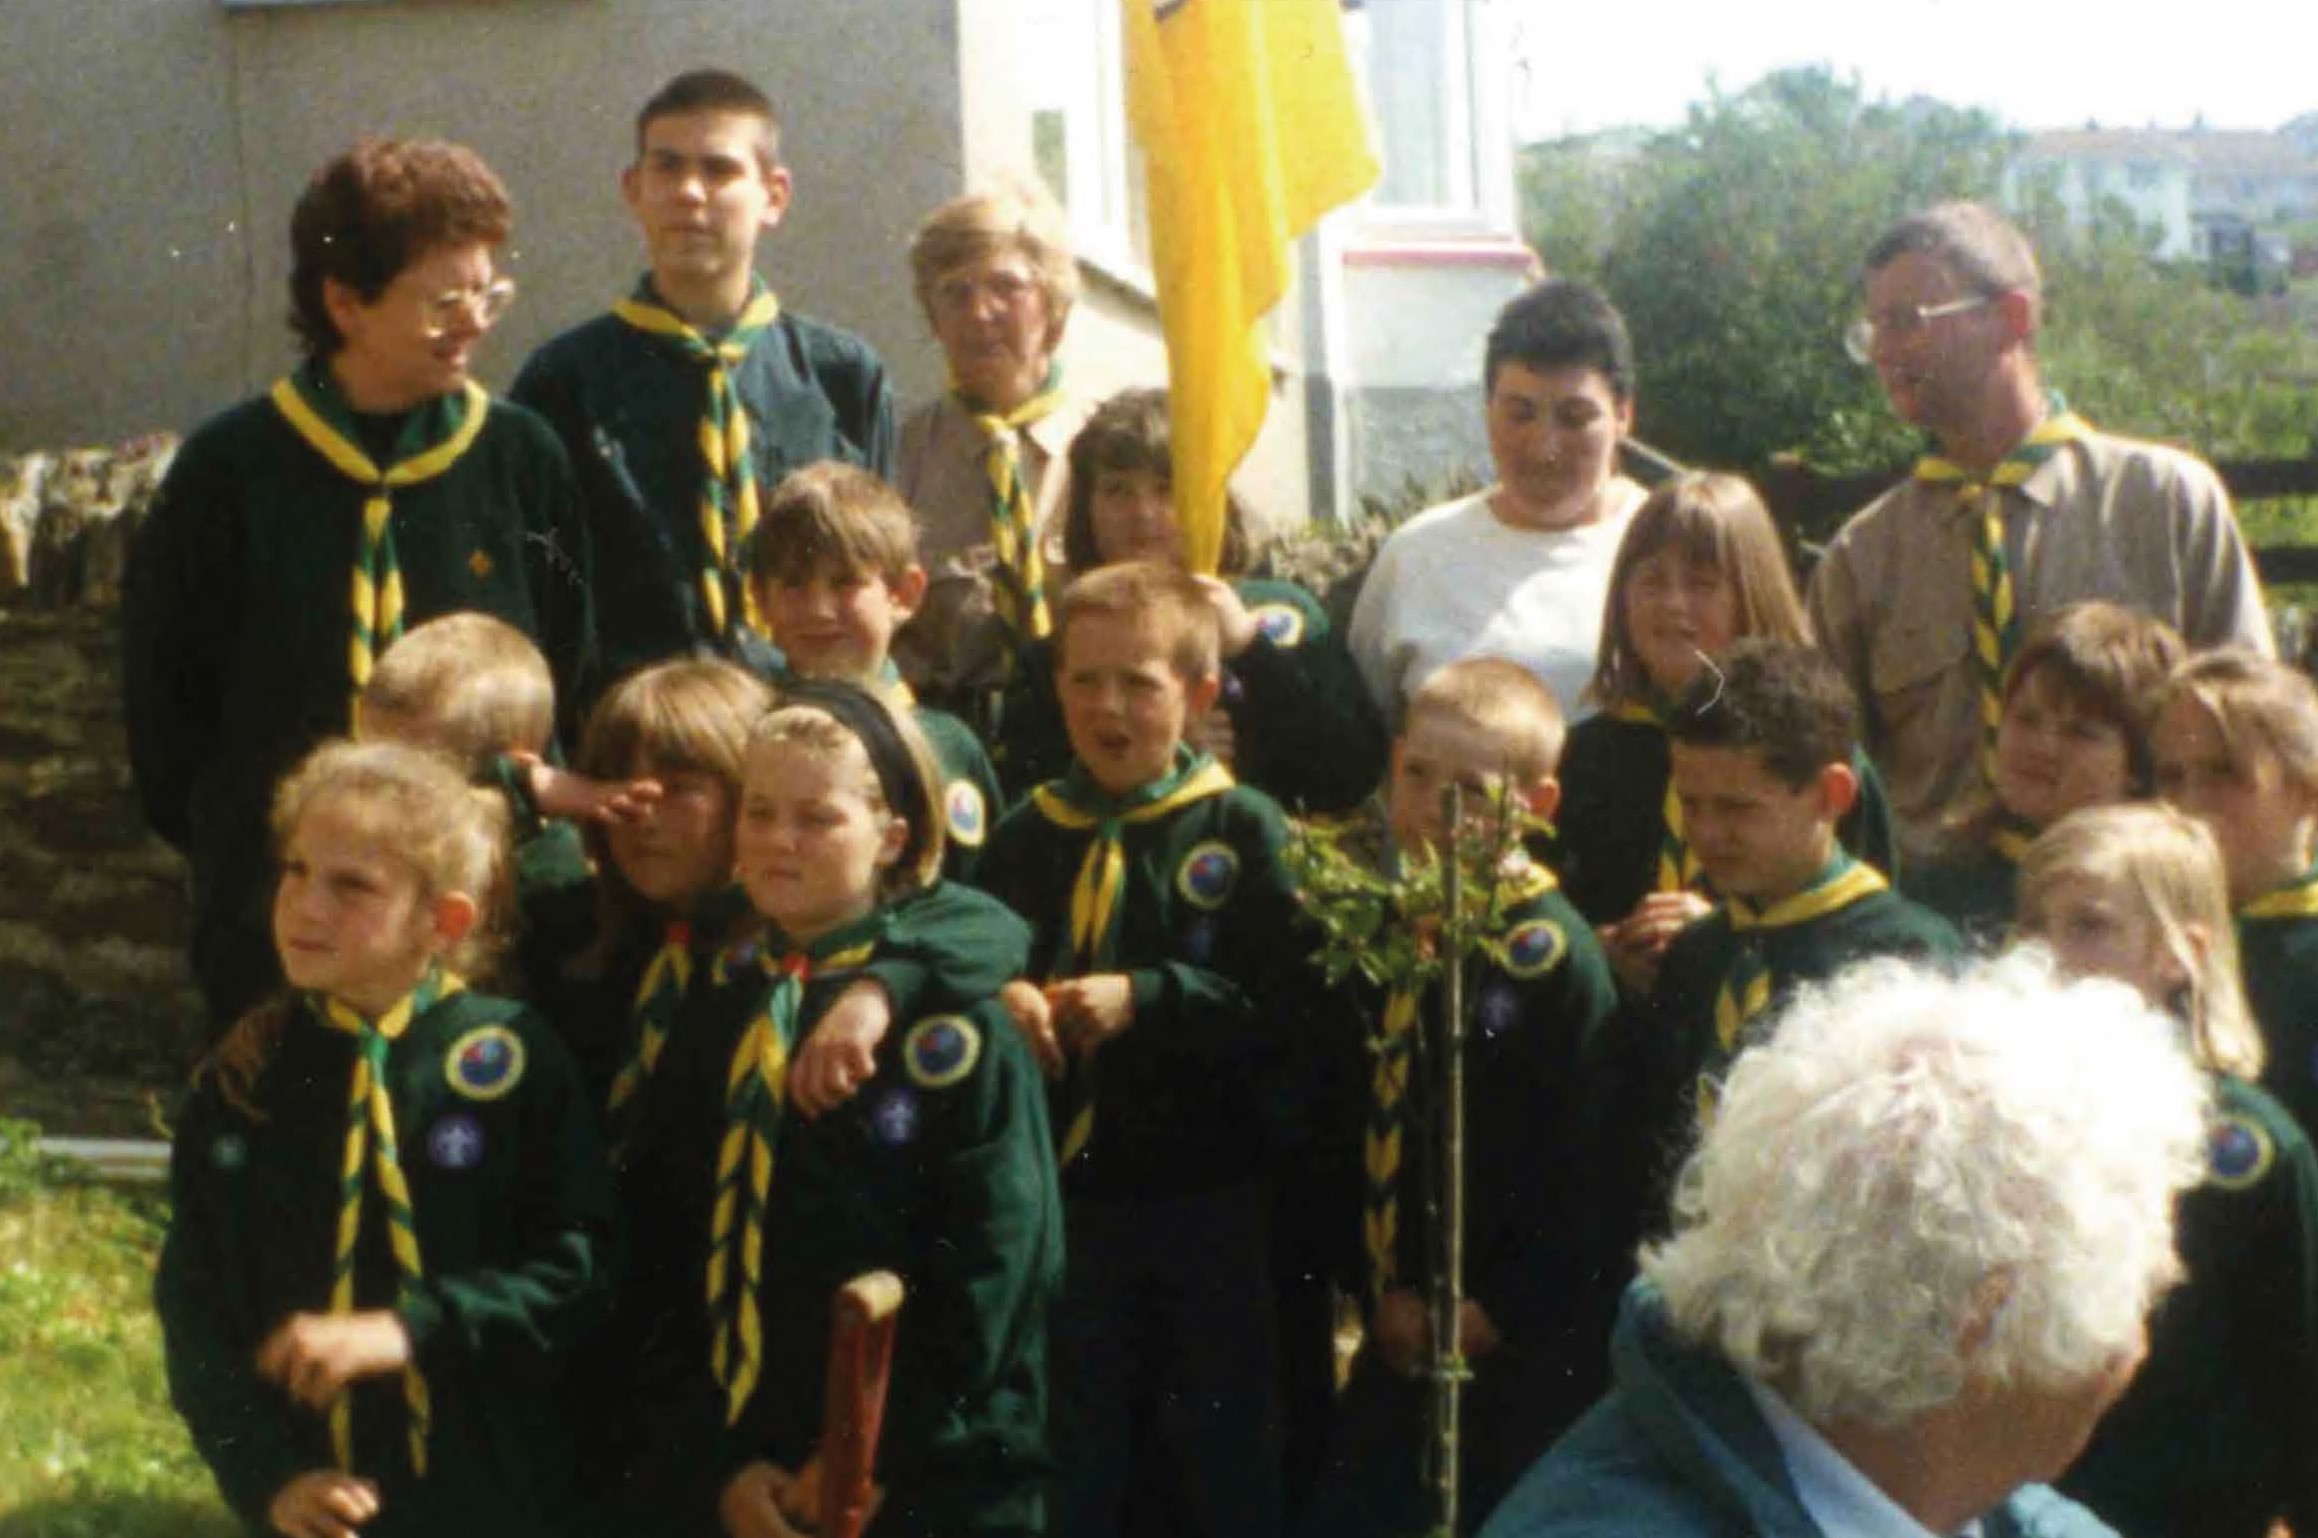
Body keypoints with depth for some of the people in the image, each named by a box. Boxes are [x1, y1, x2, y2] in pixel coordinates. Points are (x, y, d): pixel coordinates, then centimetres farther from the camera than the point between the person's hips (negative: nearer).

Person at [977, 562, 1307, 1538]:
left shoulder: (1245, 832, -6)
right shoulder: (1025, 838, 5)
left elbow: (1287, 1016, -15)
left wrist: (1146, 999, -23)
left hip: (1210, 1203, -3)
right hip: (1064, 1198, 3)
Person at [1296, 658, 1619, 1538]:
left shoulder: (1553, 955, -15)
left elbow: (1589, 1169, -17)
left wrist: (1498, 1314, -14)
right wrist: (1377, 1290, 2)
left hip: (1524, 1366, -6)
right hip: (1398, 1347, 7)